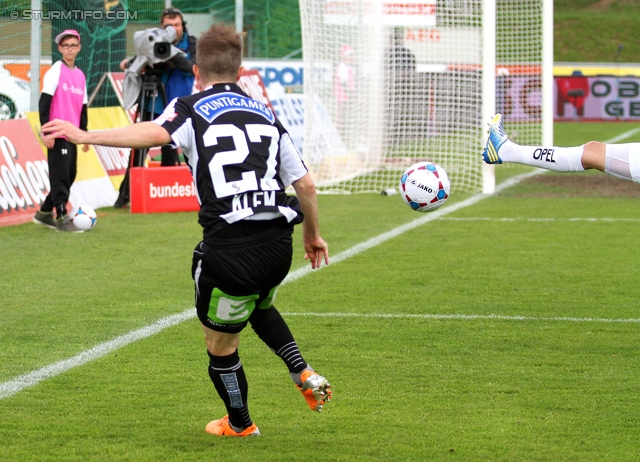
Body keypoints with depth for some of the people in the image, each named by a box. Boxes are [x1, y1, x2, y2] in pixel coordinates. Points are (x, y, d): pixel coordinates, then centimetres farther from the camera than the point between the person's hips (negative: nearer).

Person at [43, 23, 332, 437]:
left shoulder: (192, 110, 1)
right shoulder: (266, 115, 14)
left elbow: (155, 132, -23)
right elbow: (306, 185, 14)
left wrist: (87, 136, -25)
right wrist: (313, 235, 29)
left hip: (229, 252, -5)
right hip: (278, 244, 5)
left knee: (220, 344, 18)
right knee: (259, 309, 37)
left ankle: (239, 423, 35)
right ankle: (305, 375, 22)